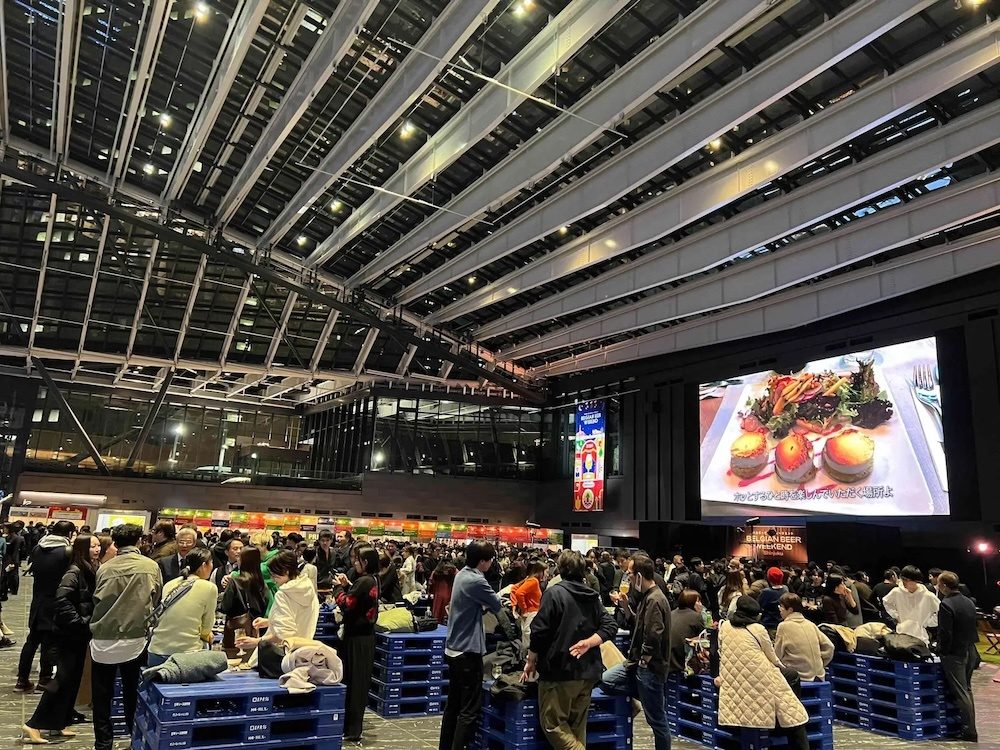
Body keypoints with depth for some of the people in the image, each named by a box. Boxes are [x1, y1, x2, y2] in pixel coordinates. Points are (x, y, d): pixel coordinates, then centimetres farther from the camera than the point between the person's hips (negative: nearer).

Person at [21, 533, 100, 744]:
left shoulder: (91, 570, 6)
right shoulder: (74, 572, -18)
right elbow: (62, 601, -27)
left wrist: (89, 624, 5)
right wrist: (79, 622, -21)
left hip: (81, 634, 8)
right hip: (71, 634, -8)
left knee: (73, 679, 13)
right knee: (63, 679, -5)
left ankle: (58, 724, 23)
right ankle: (33, 725, 6)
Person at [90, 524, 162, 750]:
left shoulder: (105, 568, -6)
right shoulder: (151, 566, -5)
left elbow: (97, 600, 7)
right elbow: (156, 601, 6)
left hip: (103, 639, -1)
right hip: (135, 638, 1)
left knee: (102, 695, 12)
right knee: (132, 693, 16)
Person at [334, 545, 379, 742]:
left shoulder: (363, 581, -21)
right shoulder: (372, 580, 8)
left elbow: (347, 604, -18)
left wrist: (340, 588, -4)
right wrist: (347, 585, 2)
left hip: (357, 637, -9)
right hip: (364, 635, 9)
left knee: (353, 681, -1)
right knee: (358, 681, 18)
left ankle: (352, 731, 8)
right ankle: (353, 725, 30)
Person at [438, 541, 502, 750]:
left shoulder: (462, 574, 7)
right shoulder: (476, 581, -21)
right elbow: (496, 605, -7)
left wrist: (490, 601, 0)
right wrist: (493, 600, 12)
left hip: (454, 649, 9)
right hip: (468, 652, -9)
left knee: (453, 704, 18)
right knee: (470, 710, -3)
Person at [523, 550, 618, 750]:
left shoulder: (554, 592, -9)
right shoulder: (593, 596, 11)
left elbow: (540, 631, -12)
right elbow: (610, 626, 1)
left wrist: (530, 662, -1)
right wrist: (588, 642, -8)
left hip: (560, 670, -7)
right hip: (587, 672, 7)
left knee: (552, 723, 0)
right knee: (577, 725, 16)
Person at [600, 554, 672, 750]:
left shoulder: (654, 600, -23)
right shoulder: (647, 596, 9)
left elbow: (653, 637, -32)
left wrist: (644, 661, -17)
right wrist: (626, 607, 4)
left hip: (650, 668, -9)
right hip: (638, 663, 9)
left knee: (656, 719, 3)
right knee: (606, 681, 3)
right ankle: (642, 696, 16)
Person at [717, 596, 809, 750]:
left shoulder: (724, 626, 8)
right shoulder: (758, 629, 0)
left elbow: (721, 654, 12)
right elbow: (772, 658, 10)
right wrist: (782, 668, 29)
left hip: (733, 683, 3)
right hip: (761, 680, -3)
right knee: (792, 713, 8)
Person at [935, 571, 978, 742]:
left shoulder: (946, 605, -21)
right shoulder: (969, 602, 5)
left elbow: (945, 633, -21)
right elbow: (973, 627, 13)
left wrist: (941, 651, -8)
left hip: (954, 654, -8)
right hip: (970, 651, 8)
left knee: (961, 693, 0)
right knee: (967, 689, 19)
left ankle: (970, 732, 4)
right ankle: (970, 727, 28)